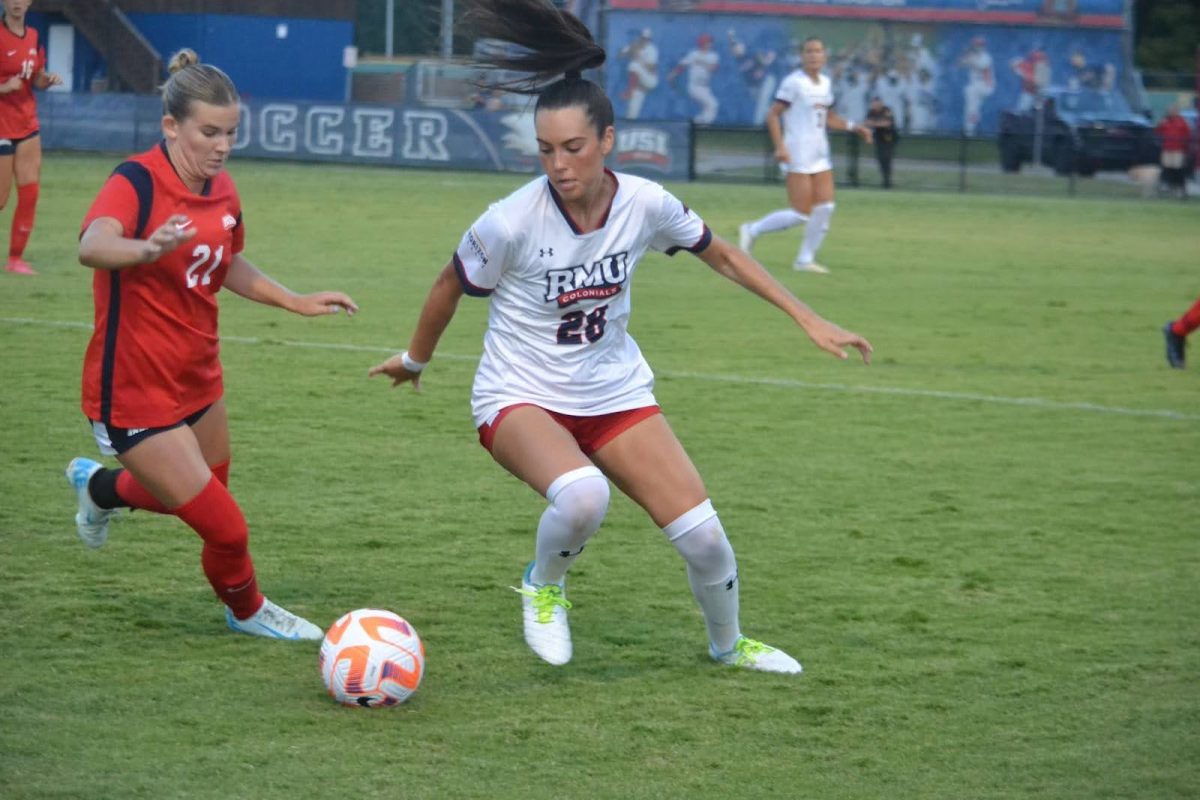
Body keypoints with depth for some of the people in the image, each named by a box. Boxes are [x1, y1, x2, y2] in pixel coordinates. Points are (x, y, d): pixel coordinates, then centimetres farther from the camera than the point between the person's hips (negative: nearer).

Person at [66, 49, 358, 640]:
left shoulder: (222, 191, 1)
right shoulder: (136, 182, -23)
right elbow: (92, 246, -45)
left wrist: (296, 302, 11)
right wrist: (147, 248, -65)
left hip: (197, 382, 8)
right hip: (136, 397, -8)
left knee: (202, 496, 25)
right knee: (226, 528, -5)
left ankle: (98, 486, 54)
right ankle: (247, 611, 28)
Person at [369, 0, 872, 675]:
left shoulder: (644, 204, -14)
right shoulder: (511, 224, -24)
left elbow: (722, 256, 5)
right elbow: (451, 286, -4)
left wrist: (809, 320, 4)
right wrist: (415, 361, 12)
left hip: (616, 391, 4)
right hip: (521, 397, -4)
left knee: (702, 534, -3)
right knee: (582, 494, -36)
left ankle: (728, 644, 29)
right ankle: (544, 587, -2)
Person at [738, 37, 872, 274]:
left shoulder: (825, 83, 12)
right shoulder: (794, 82, -11)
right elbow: (773, 115, -13)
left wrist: (854, 127, 11)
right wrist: (780, 146, -22)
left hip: (820, 154, 8)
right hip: (798, 156, -8)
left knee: (825, 207, 1)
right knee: (800, 214, -10)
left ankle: (805, 259, 10)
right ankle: (752, 231, 7)